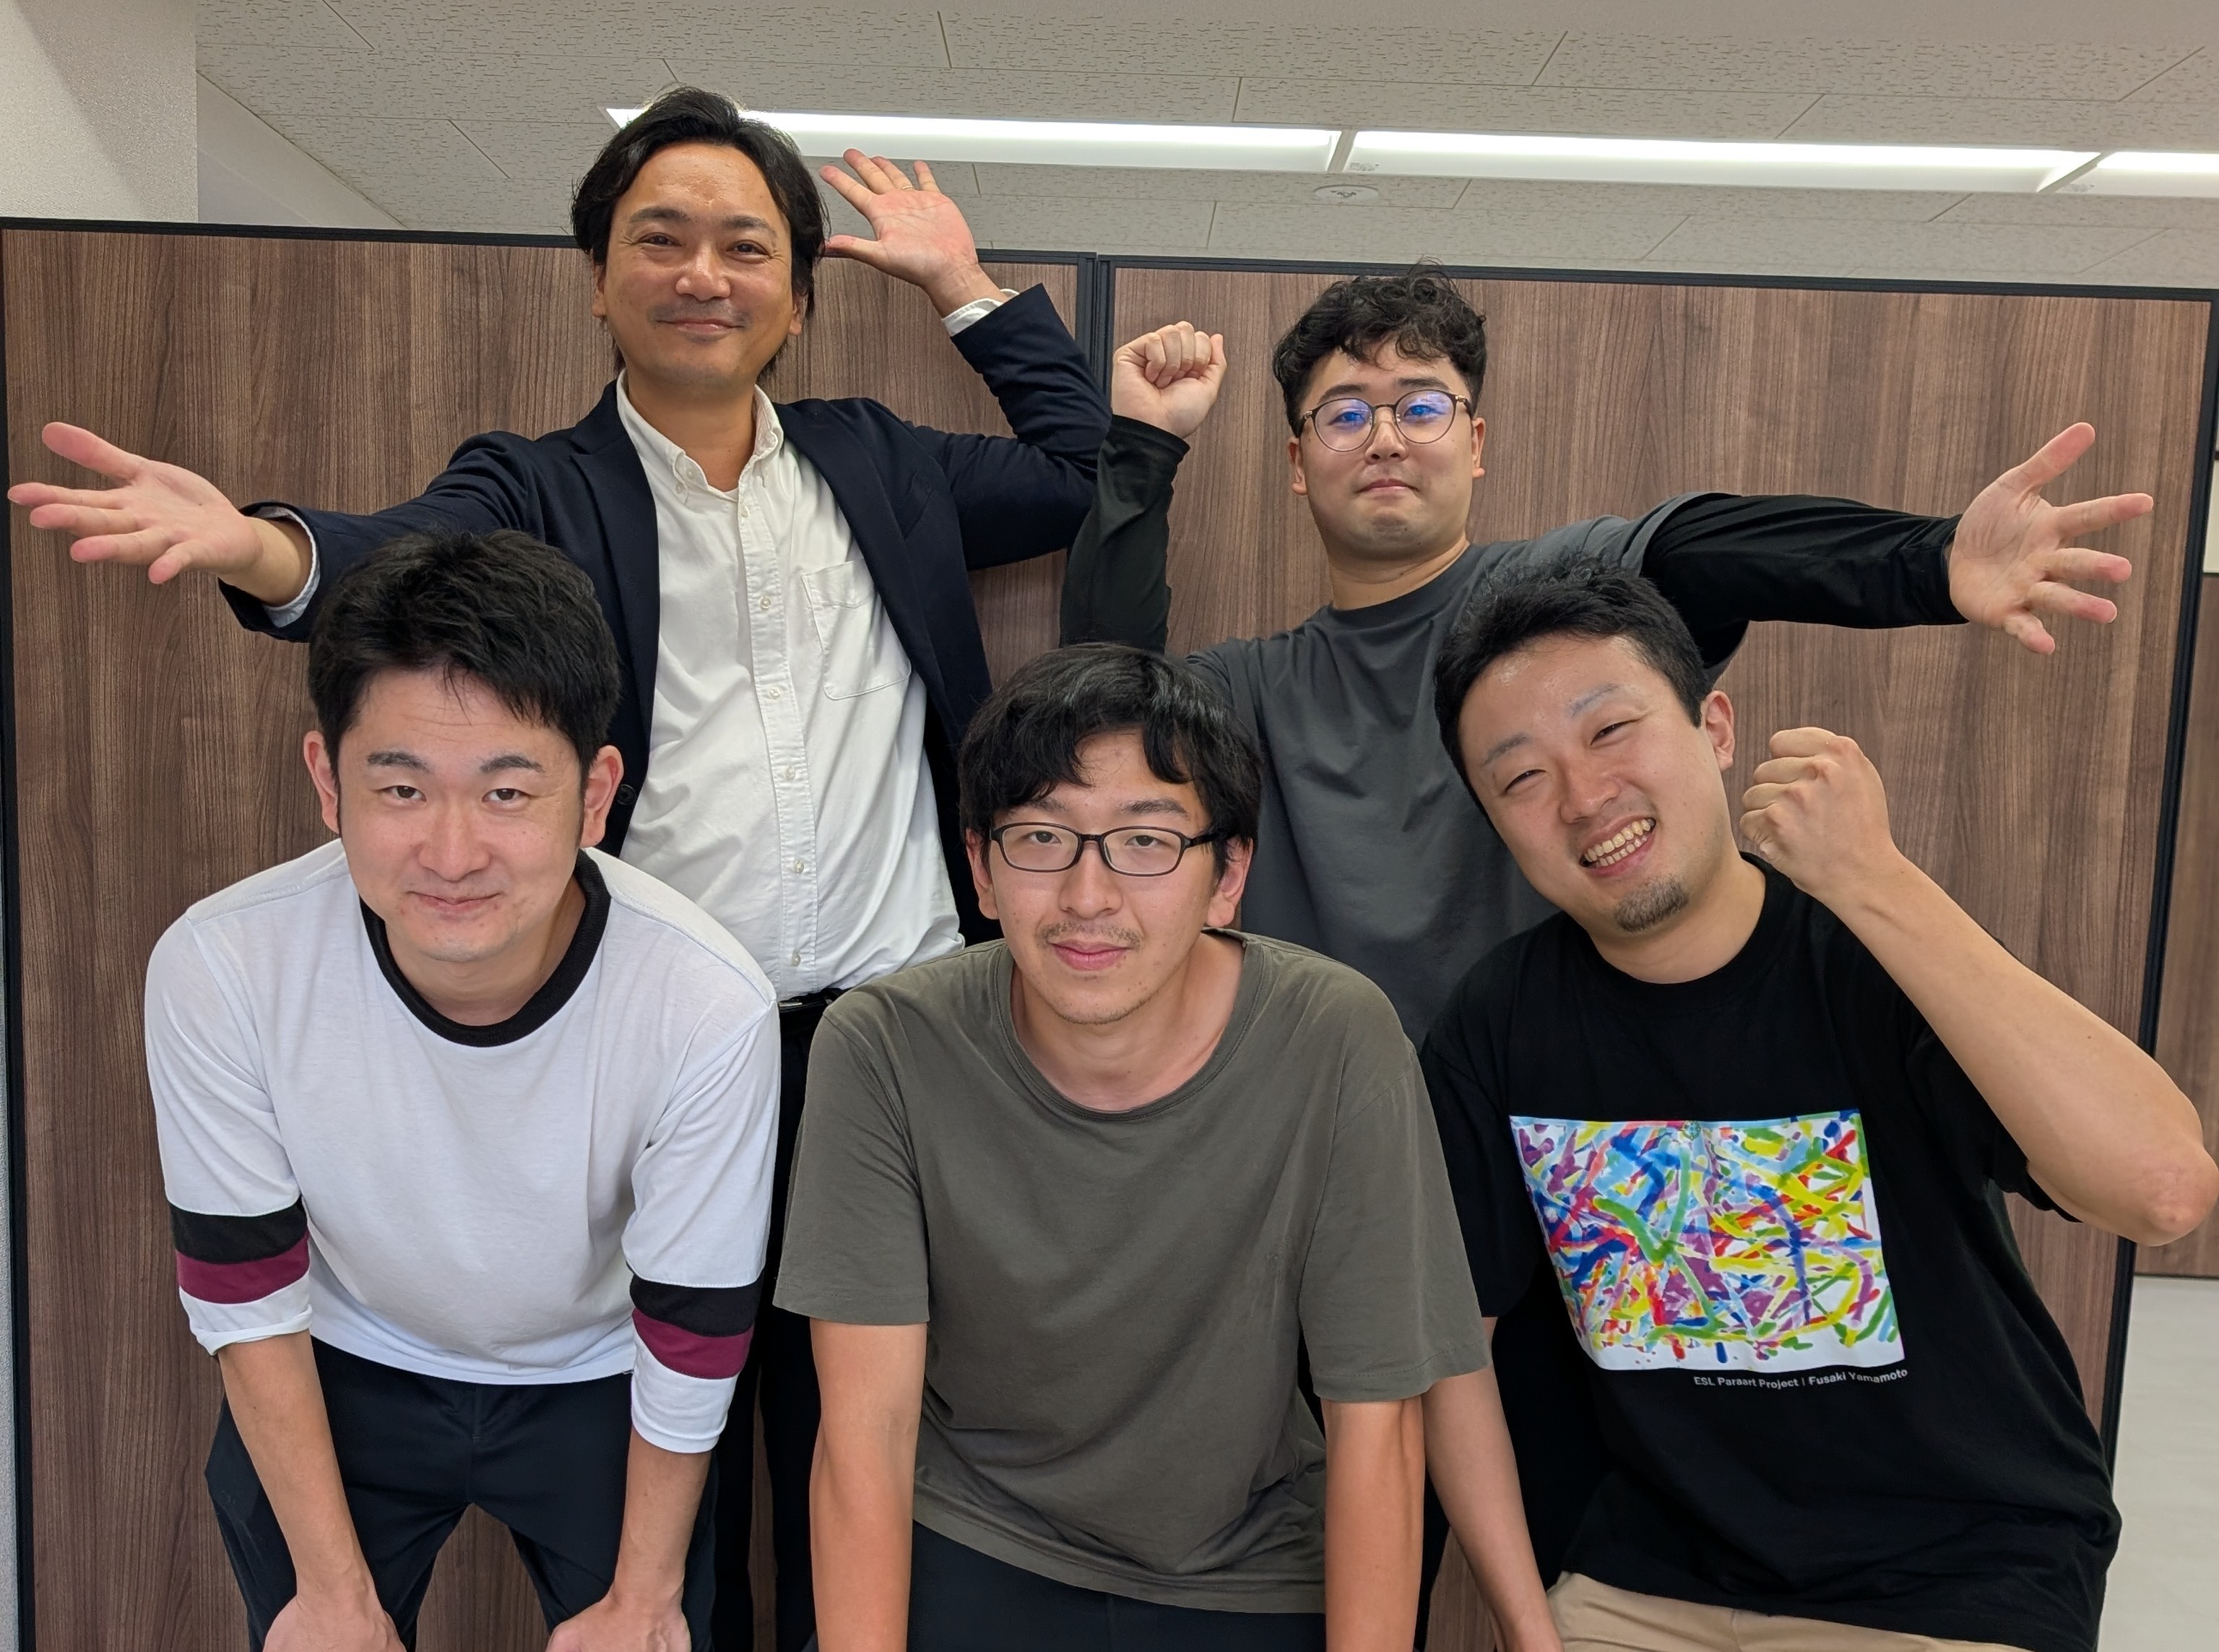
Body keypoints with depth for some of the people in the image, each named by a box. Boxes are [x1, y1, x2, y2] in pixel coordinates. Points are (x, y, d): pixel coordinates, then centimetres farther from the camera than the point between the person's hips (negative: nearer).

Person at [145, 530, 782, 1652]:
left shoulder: (710, 1011, -33)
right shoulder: (217, 972, -28)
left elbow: (692, 1341, -18)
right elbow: (245, 1297, -13)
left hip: (595, 1382, -1)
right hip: (338, 1378, 1)